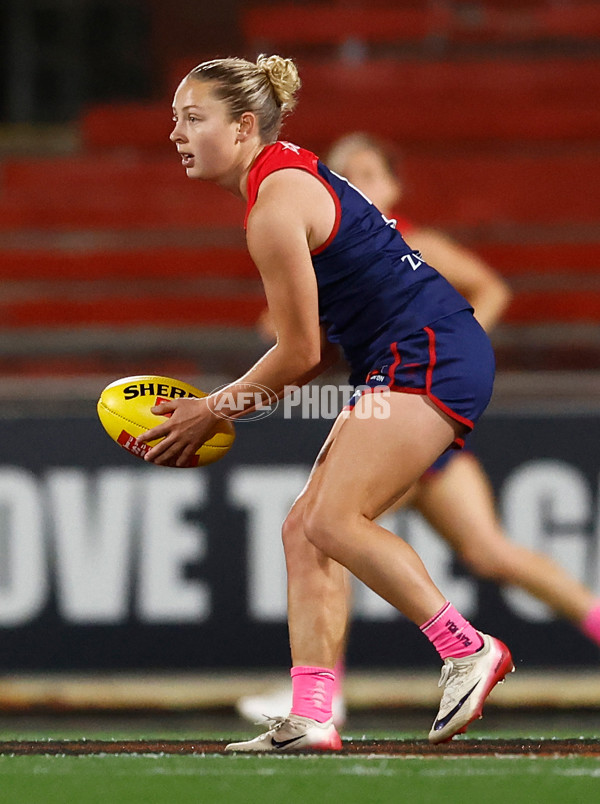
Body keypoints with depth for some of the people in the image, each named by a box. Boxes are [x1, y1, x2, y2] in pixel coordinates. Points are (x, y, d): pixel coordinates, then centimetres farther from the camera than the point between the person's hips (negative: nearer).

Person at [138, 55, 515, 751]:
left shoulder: (276, 210, -15)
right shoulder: (292, 178, 17)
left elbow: (300, 354, -11)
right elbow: (319, 346, 20)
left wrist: (210, 412, 0)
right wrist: (221, 407, 15)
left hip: (428, 355, -11)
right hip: (401, 364, 11)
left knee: (334, 520, -20)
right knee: (304, 528, 3)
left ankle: (467, 650, -12)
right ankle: (310, 719, -2)